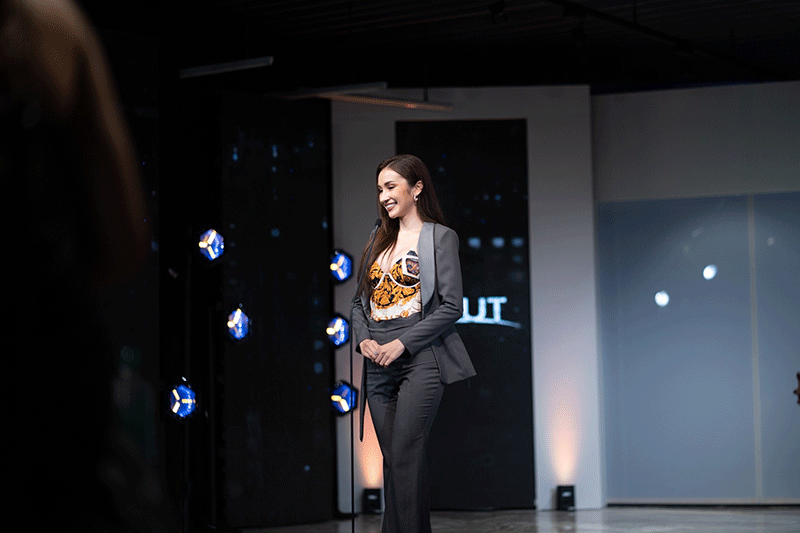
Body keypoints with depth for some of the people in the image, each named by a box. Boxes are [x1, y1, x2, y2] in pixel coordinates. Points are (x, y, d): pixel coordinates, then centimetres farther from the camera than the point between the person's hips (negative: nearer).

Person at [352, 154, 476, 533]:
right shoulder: (380, 242, 19)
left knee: (405, 457, -13)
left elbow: (451, 306, -7)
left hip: (420, 360, -6)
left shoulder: (440, 237, 0)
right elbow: (359, 301, 20)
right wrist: (363, 339, -1)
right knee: (392, 460, 6)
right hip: (377, 366, 6)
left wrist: (402, 344, -13)